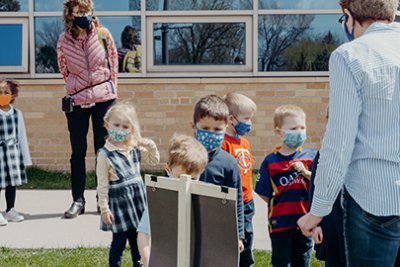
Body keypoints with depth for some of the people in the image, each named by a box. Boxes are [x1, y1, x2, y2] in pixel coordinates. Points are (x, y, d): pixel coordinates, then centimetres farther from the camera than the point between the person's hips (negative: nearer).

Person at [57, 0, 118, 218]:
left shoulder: (103, 34, -6)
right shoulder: (64, 41, -5)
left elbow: (113, 61, 7)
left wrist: (108, 86, 10)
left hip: (104, 99, 0)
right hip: (77, 101, 0)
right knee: (78, 151, 3)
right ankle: (78, 200, 10)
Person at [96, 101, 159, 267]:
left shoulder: (135, 148, 2)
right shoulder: (105, 154, -14)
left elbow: (154, 161, 17)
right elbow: (102, 185, -12)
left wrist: (151, 147, -2)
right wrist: (104, 209, -12)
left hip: (137, 198, 6)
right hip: (119, 201, -6)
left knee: (137, 239, 17)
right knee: (119, 241, 1)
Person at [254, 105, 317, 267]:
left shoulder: (310, 156, 1)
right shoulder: (270, 161, -2)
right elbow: (263, 193, 2)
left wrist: (305, 172, -19)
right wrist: (279, 205, -4)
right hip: (280, 222, -1)